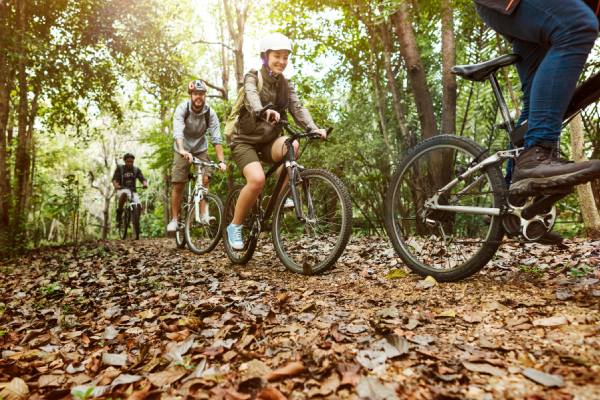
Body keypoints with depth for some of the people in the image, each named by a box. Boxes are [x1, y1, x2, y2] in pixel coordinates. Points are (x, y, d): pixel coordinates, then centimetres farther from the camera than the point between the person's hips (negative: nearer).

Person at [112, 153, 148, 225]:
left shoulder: (136, 170, 6)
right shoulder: (120, 168, 0)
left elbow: (143, 179, -6)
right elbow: (114, 179, -11)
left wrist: (145, 184, -31)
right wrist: (117, 186, -34)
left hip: (132, 191, 2)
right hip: (122, 190, -2)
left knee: (139, 205, -25)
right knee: (124, 193, -40)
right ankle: (119, 212, -22)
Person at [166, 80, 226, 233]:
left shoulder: (210, 113, -18)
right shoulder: (182, 108, -22)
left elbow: (216, 138, -24)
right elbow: (178, 131, -37)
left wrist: (221, 161, -36)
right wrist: (182, 150, -56)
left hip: (201, 149, 1)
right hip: (183, 151, -1)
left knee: (205, 179, -19)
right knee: (178, 185, -4)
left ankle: (204, 215, -12)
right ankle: (175, 219, 8)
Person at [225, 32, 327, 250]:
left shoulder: (286, 85, 8)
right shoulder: (252, 77, -6)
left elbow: (298, 108, -8)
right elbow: (251, 97, -29)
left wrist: (314, 129, -28)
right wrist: (264, 111, -53)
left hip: (269, 141, 4)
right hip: (246, 140, -4)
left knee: (292, 145, -31)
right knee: (257, 179, -30)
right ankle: (235, 226, -8)